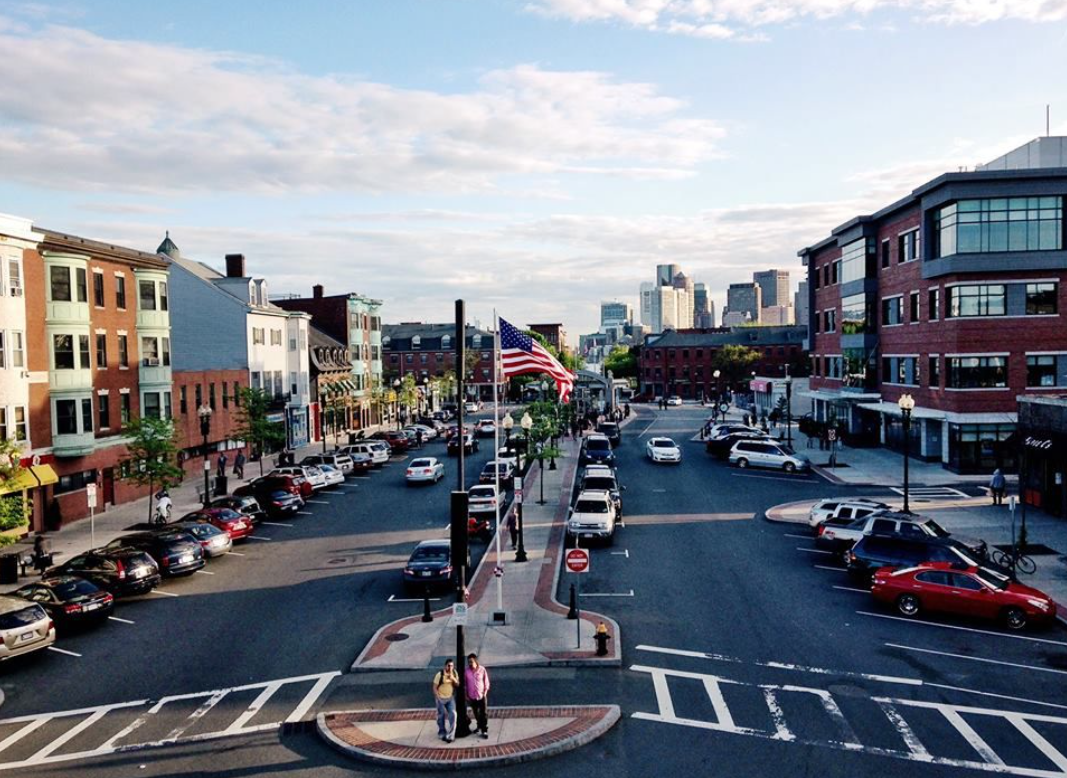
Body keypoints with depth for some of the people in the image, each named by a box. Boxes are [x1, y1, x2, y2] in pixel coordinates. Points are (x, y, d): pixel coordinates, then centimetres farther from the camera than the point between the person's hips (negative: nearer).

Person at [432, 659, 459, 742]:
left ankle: (450, 735, -3)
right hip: (441, 698, -3)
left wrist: (453, 679, -20)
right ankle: (442, 734, 30)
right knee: (441, 716, 10)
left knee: (452, 715, -10)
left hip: (450, 698, 3)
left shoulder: (454, 673, -4)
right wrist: (438, 698, -16)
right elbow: (435, 687, -13)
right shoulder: (440, 674, -18)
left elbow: (457, 685, -1)